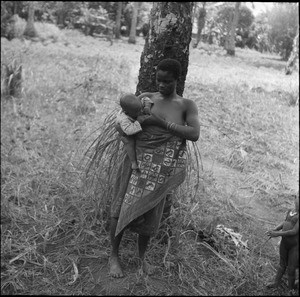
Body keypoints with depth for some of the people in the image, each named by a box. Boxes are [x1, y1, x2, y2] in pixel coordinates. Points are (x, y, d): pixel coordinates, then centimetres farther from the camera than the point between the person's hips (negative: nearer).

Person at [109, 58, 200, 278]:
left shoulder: (187, 105, 1)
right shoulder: (145, 99, 5)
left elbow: (195, 134, -14)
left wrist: (162, 122, -19)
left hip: (162, 169, -1)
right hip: (137, 161, 1)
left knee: (150, 213, 9)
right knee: (122, 208, 2)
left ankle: (142, 257, 33)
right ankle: (114, 256, 22)